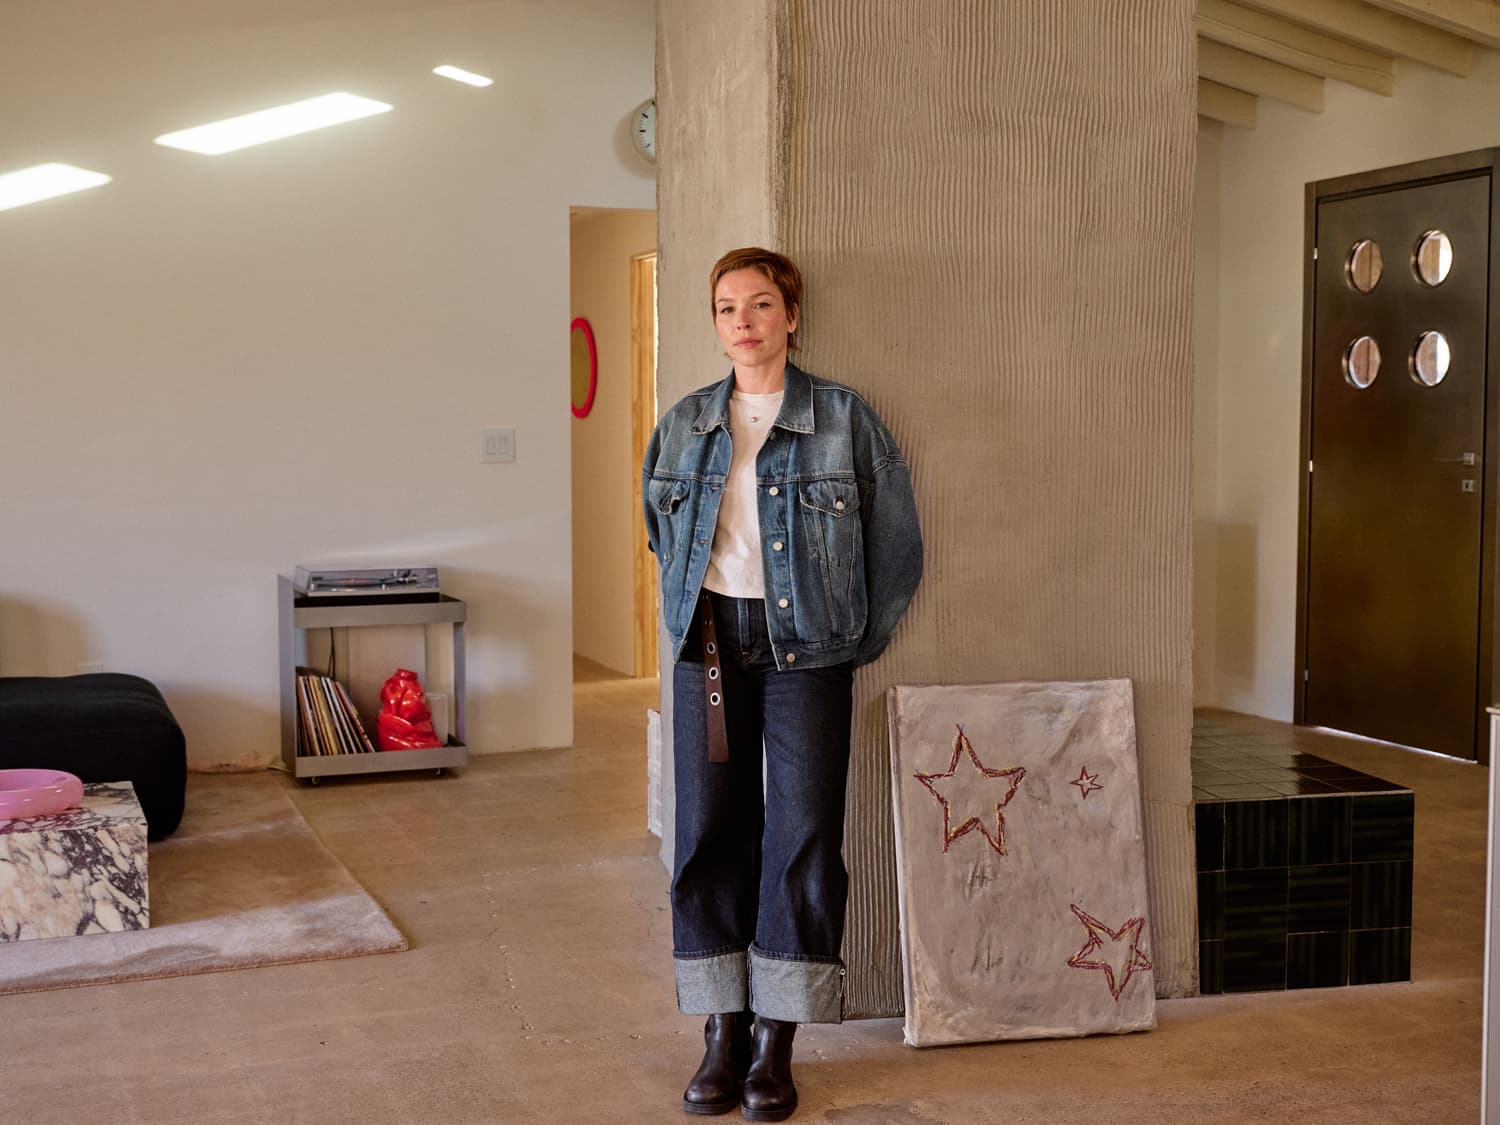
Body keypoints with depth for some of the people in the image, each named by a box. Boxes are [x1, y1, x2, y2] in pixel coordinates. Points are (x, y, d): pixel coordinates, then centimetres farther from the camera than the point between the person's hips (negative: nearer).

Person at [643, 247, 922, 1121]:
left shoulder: (844, 418, 0)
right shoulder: (686, 425, 10)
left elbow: (897, 545, 2)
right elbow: (660, 534, 23)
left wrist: (856, 649, 2)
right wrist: (688, 618, 14)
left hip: (805, 646, -3)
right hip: (709, 644, 3)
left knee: (803, 834, -4)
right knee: (711, 830, 2)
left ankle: (776, 1047, 4)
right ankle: (723, 1037, 10)